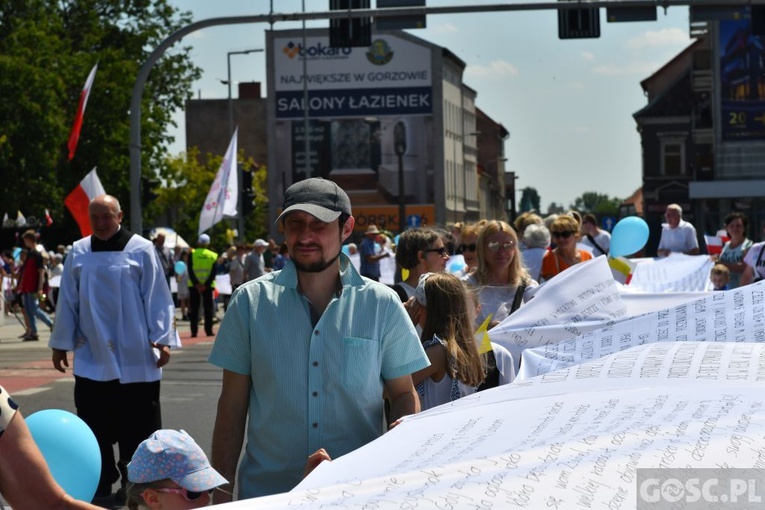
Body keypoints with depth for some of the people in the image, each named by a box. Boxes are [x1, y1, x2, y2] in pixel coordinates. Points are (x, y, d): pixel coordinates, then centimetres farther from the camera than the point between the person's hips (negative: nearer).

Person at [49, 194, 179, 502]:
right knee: (95, 424, 5)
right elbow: (67, 302, 8)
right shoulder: (78, 252, 5)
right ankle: (100, 480, 16)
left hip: (135, 357, -2)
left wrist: (163, 339, -6)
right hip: (92, 356, 2)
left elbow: (157, 297, -2)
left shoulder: (141, 250, -3)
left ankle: (133, 482, 14)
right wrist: (60, 344, 10)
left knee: (135, 425, 3)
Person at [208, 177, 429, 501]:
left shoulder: (382, 305, 0)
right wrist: (221, 495, -1)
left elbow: (403, 394, 6)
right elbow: (232, 407, 2)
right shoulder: (250, 302, 0)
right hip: (266, 492, 0)